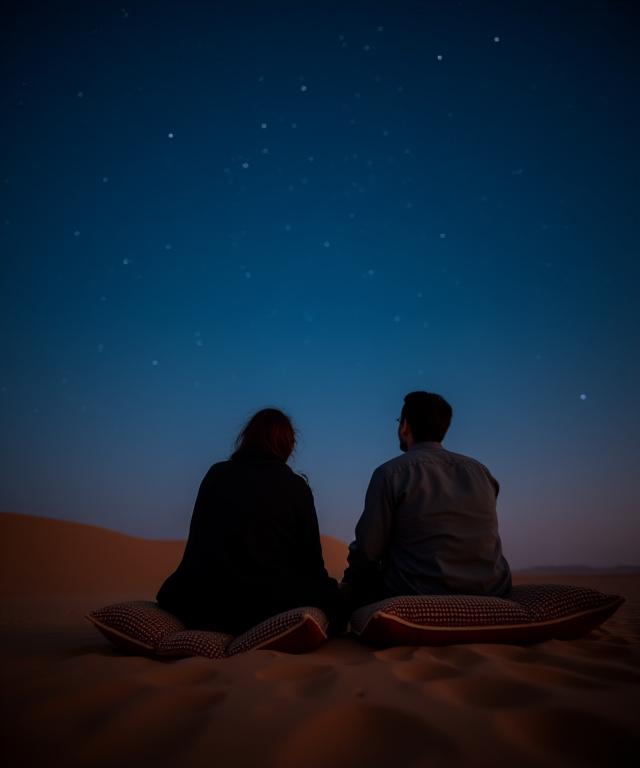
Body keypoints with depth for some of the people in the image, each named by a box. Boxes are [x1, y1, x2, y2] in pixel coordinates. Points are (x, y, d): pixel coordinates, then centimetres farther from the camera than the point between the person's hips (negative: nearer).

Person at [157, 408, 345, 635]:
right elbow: (310, 556, 10)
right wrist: (327, 586, 29)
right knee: (333, 602, 17)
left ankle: (217, 630, 5)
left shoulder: (216, 474, 11)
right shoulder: (296, 486, 4)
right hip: (268, 602, -4)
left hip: (203, 602, 4)